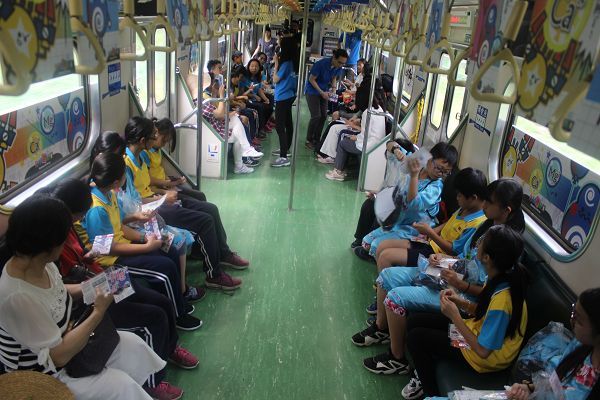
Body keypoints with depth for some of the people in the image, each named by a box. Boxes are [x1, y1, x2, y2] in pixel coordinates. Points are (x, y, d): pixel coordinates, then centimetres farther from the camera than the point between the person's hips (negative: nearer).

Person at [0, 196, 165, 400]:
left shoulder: (39, 263, -10)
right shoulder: (16, 298, -36)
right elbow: (59, 356, -28)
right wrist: (99, 312, -21)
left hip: (58, 342, 8)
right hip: (40, 378, -8)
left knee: (132, 343, 3)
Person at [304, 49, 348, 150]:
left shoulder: (338, 67, -10)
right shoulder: (321, 64, -27)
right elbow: (311, 79, -18)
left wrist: (334, 88, -11)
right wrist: (321, 92, -22)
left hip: (324, 91, 6)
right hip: (312, 91, -6)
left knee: (323, 116, 3)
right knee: (316, 116, -12)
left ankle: (316, 139, 17)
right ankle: (308, 140, 4)